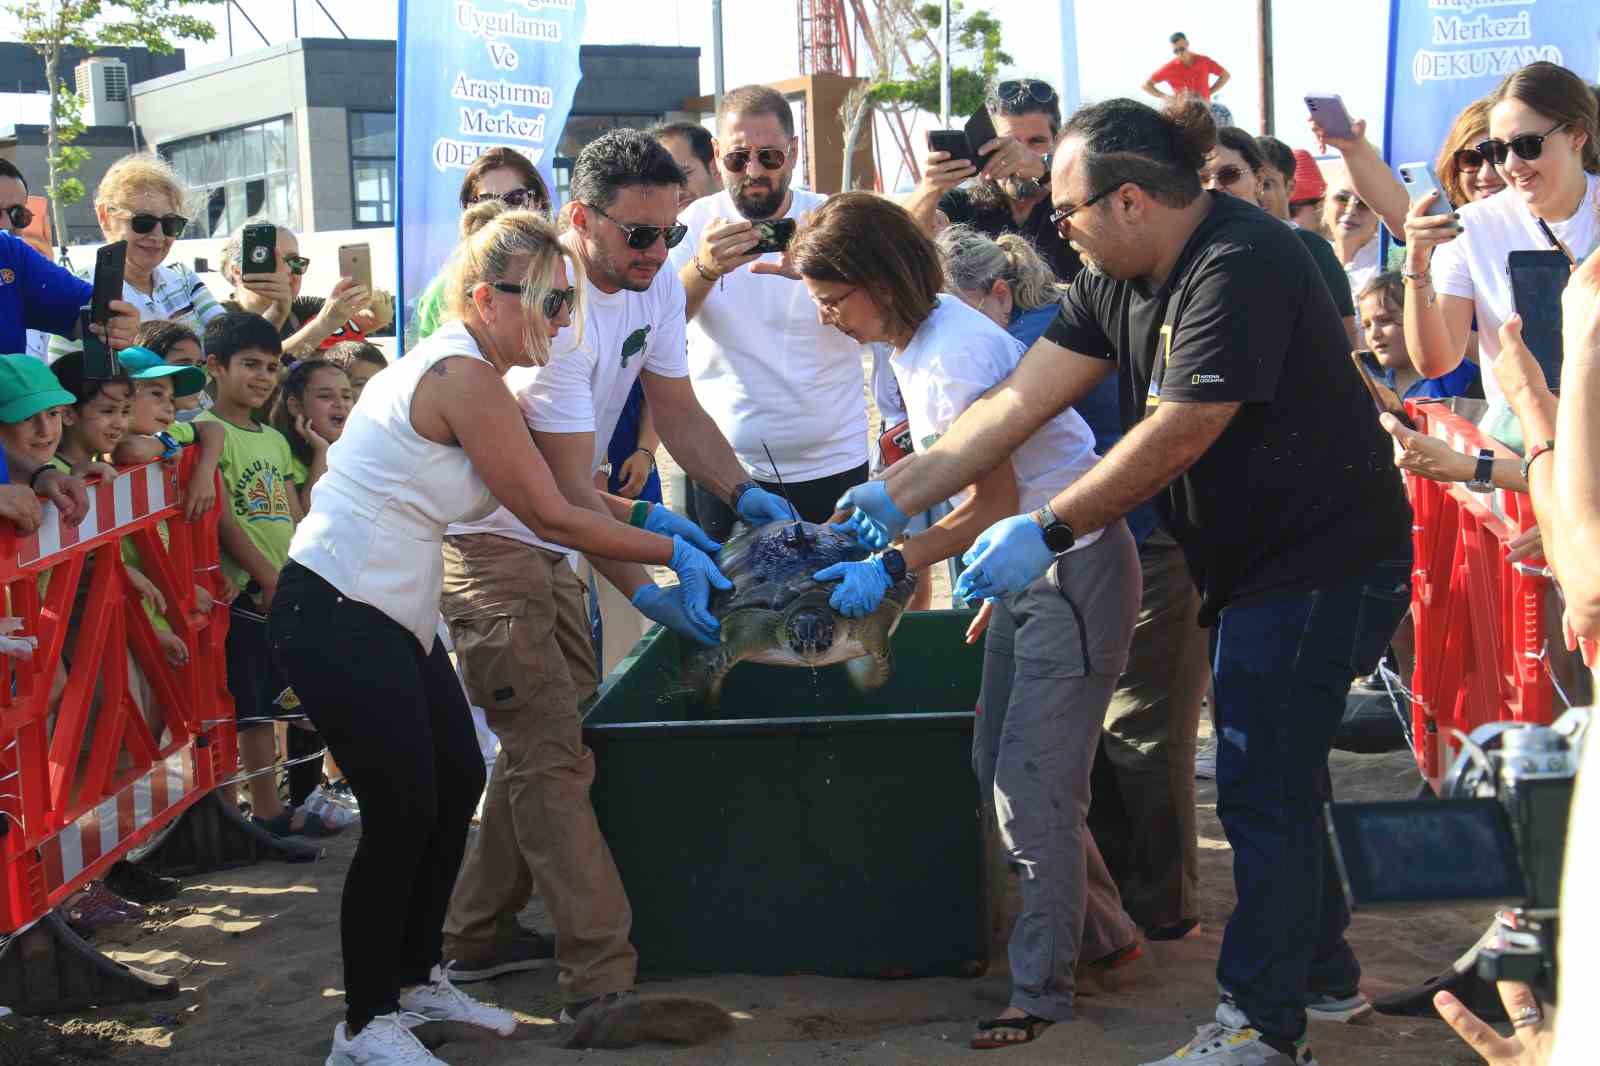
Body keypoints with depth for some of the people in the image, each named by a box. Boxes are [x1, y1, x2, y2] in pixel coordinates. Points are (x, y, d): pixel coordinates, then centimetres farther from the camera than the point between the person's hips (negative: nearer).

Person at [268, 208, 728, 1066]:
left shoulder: (460, 366, 11)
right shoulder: (465, 378, -20)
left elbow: (556, 495, 17)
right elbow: (551, 518, -16)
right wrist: (673, 554, -8)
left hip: (388, 615, 10)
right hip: (337, 619, -10)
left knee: (457, 781, 15)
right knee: (403, 809, -5)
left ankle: (417, 978, 30)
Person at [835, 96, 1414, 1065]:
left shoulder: (1240, 268, -25)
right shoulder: (1120, 278, 4)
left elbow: (1173, 439, -27)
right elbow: (1022, 403, 1)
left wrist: (1046, 531, -24)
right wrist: (898, 495, -4)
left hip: (1324, 560, -10)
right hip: (1253, 559, 10)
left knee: (1265, 789, -6)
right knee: (1273, 773, 18)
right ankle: (1323, 968, 33)